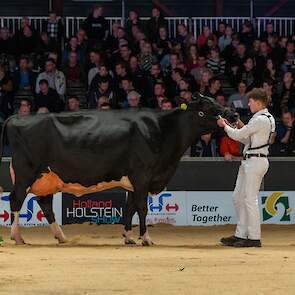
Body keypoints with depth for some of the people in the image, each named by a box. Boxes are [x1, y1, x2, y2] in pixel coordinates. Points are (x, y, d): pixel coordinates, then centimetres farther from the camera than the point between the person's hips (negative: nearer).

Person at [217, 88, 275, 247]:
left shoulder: (261, 120, -16)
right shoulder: (267, 118, 16)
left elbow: (238, 135, -12)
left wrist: (224, 125, 3)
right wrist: (242, 127, 9)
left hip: (256, 161, -11)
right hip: (248, 161, 11)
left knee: (250, 198, -9)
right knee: (238, 197, 13)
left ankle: (254, 237, -6)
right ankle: (241, 234, 16)